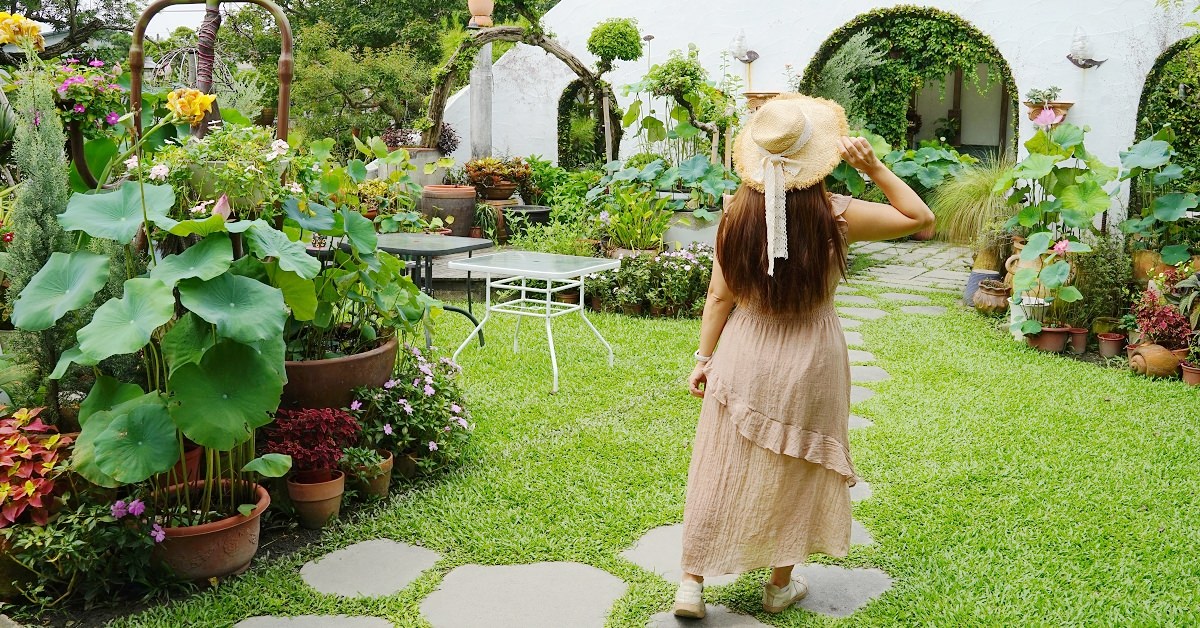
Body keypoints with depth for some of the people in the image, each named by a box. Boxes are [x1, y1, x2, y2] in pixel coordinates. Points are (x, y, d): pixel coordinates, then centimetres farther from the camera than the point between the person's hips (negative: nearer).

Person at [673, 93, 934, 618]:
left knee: (723, 470, 12)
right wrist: (874, 167, -5)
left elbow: (719, 295, -5)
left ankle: (692, 584, 17)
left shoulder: (738, 215, -9)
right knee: (794, 472, 16)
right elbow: (920, 218, -2)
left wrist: (704, 357, 3)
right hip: (807, 360, -1)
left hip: (743, 356, 1)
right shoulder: (835, 215, -13)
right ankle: (780, 584, 30)